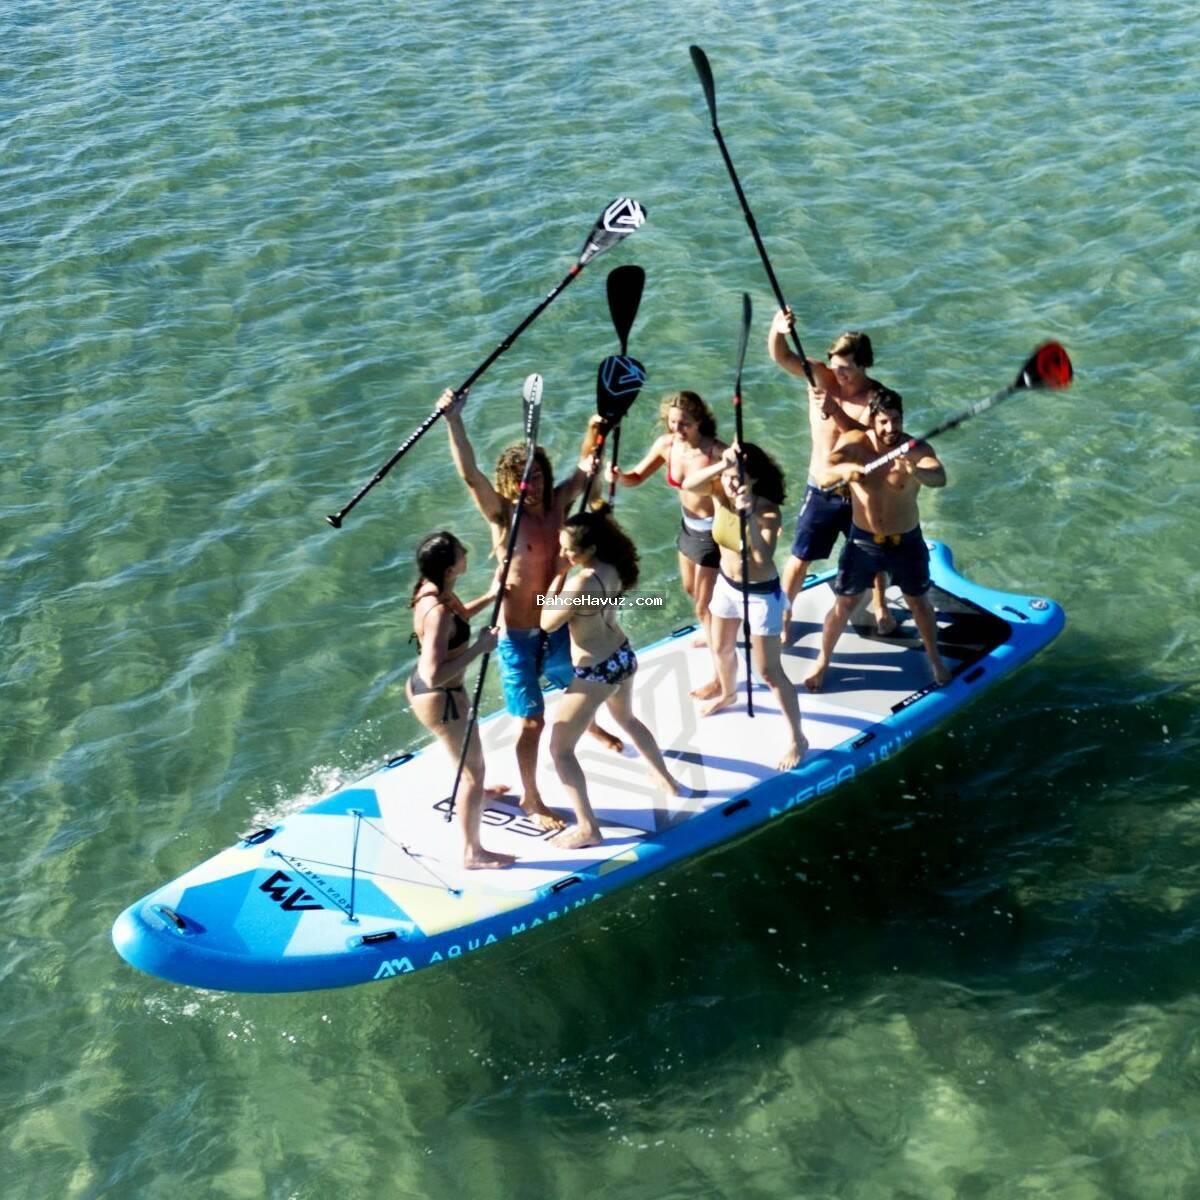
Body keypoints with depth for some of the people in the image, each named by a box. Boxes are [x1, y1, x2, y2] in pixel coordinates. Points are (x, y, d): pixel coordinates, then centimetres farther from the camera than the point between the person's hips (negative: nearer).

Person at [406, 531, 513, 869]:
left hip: (419, 687, 10)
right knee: (474, 770, 6)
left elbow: (460, 616, 18)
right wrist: (480, 647, -32)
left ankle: (475, 792, 65)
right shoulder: (438, 612, -35)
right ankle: (472, 852, 18)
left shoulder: (435, 589, -6)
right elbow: (435, 675, -37)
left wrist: (491, 596, 7)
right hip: (438, 698, -10)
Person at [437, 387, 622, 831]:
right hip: (518, 636, -6)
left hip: (555, 625, 6)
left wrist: (596, 426, -4)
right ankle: (531, 800, 19)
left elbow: (584, 467, 7)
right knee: (532, 722, 0)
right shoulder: (503, 515, -19)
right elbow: (470, 474, -33)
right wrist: (453, 419, -44)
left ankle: (589, 725, 66)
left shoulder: (556, 504, -5)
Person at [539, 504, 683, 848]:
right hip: (623, 658, 9)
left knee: (560, 748, 5)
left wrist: (555, 583, -11)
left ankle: (587, 828, 9)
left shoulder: (582, 582, -31)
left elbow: (548, 623, -20)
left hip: (595, 673, -9)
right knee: (627, 720, 37)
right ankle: (667, 780, 56)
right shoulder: (614, 565, -7)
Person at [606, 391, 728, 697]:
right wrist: (618, 476, -25)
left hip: (713, 531, -7)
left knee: (704, 606, 1)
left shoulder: (716, 451, -31)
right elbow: (637, 477, -2)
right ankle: (713, 633, 59)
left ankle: (720, 677, 18)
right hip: (688, 525, 7)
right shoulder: (666, 445, -13)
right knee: (691, 590, 29)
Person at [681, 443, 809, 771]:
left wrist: (749, 517, -56)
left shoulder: (769, 511, -29)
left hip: (761, 594, -6)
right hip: (726, 584, 6)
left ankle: (797, 740, 14)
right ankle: (728, 693, 60)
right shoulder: (720, 492, -15)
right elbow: (688, 483, -36)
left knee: (769, 671, 0)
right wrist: (721, 465, -51)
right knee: (722, 648, 29)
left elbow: (763, 558, -45)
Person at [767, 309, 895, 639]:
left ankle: (879, 605, 47)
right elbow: (781, 356, -29)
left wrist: (835, 411, -44)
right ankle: (783, 616, 26)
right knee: (799, 559, 6)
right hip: (821, 492, 0)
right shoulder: (821, 376, -14)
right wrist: (777, 330, -51)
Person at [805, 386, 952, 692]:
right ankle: (822, 662, 30)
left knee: (918, 601, 18)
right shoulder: (853, 443, -17)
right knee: (844, 604, 10)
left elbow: (940, 478, -42)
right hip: (863, 540, 1)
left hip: (906, 541, 0)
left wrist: (915, 471, -65)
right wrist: (843, 469, -50)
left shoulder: (917, 449, -23)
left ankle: (935, 659, 41)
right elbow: (824, 477, -27)